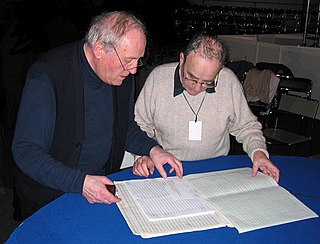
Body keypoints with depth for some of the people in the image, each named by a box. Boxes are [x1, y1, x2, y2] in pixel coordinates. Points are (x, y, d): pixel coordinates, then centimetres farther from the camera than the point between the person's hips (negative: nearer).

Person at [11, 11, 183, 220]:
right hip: (51, 193, -3)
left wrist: (153, 149, -5)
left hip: (103, 186, 4)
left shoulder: (124, 73, -2)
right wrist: (79, 182, -30)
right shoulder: (47, 75, -21)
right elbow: (25, 151, -21)